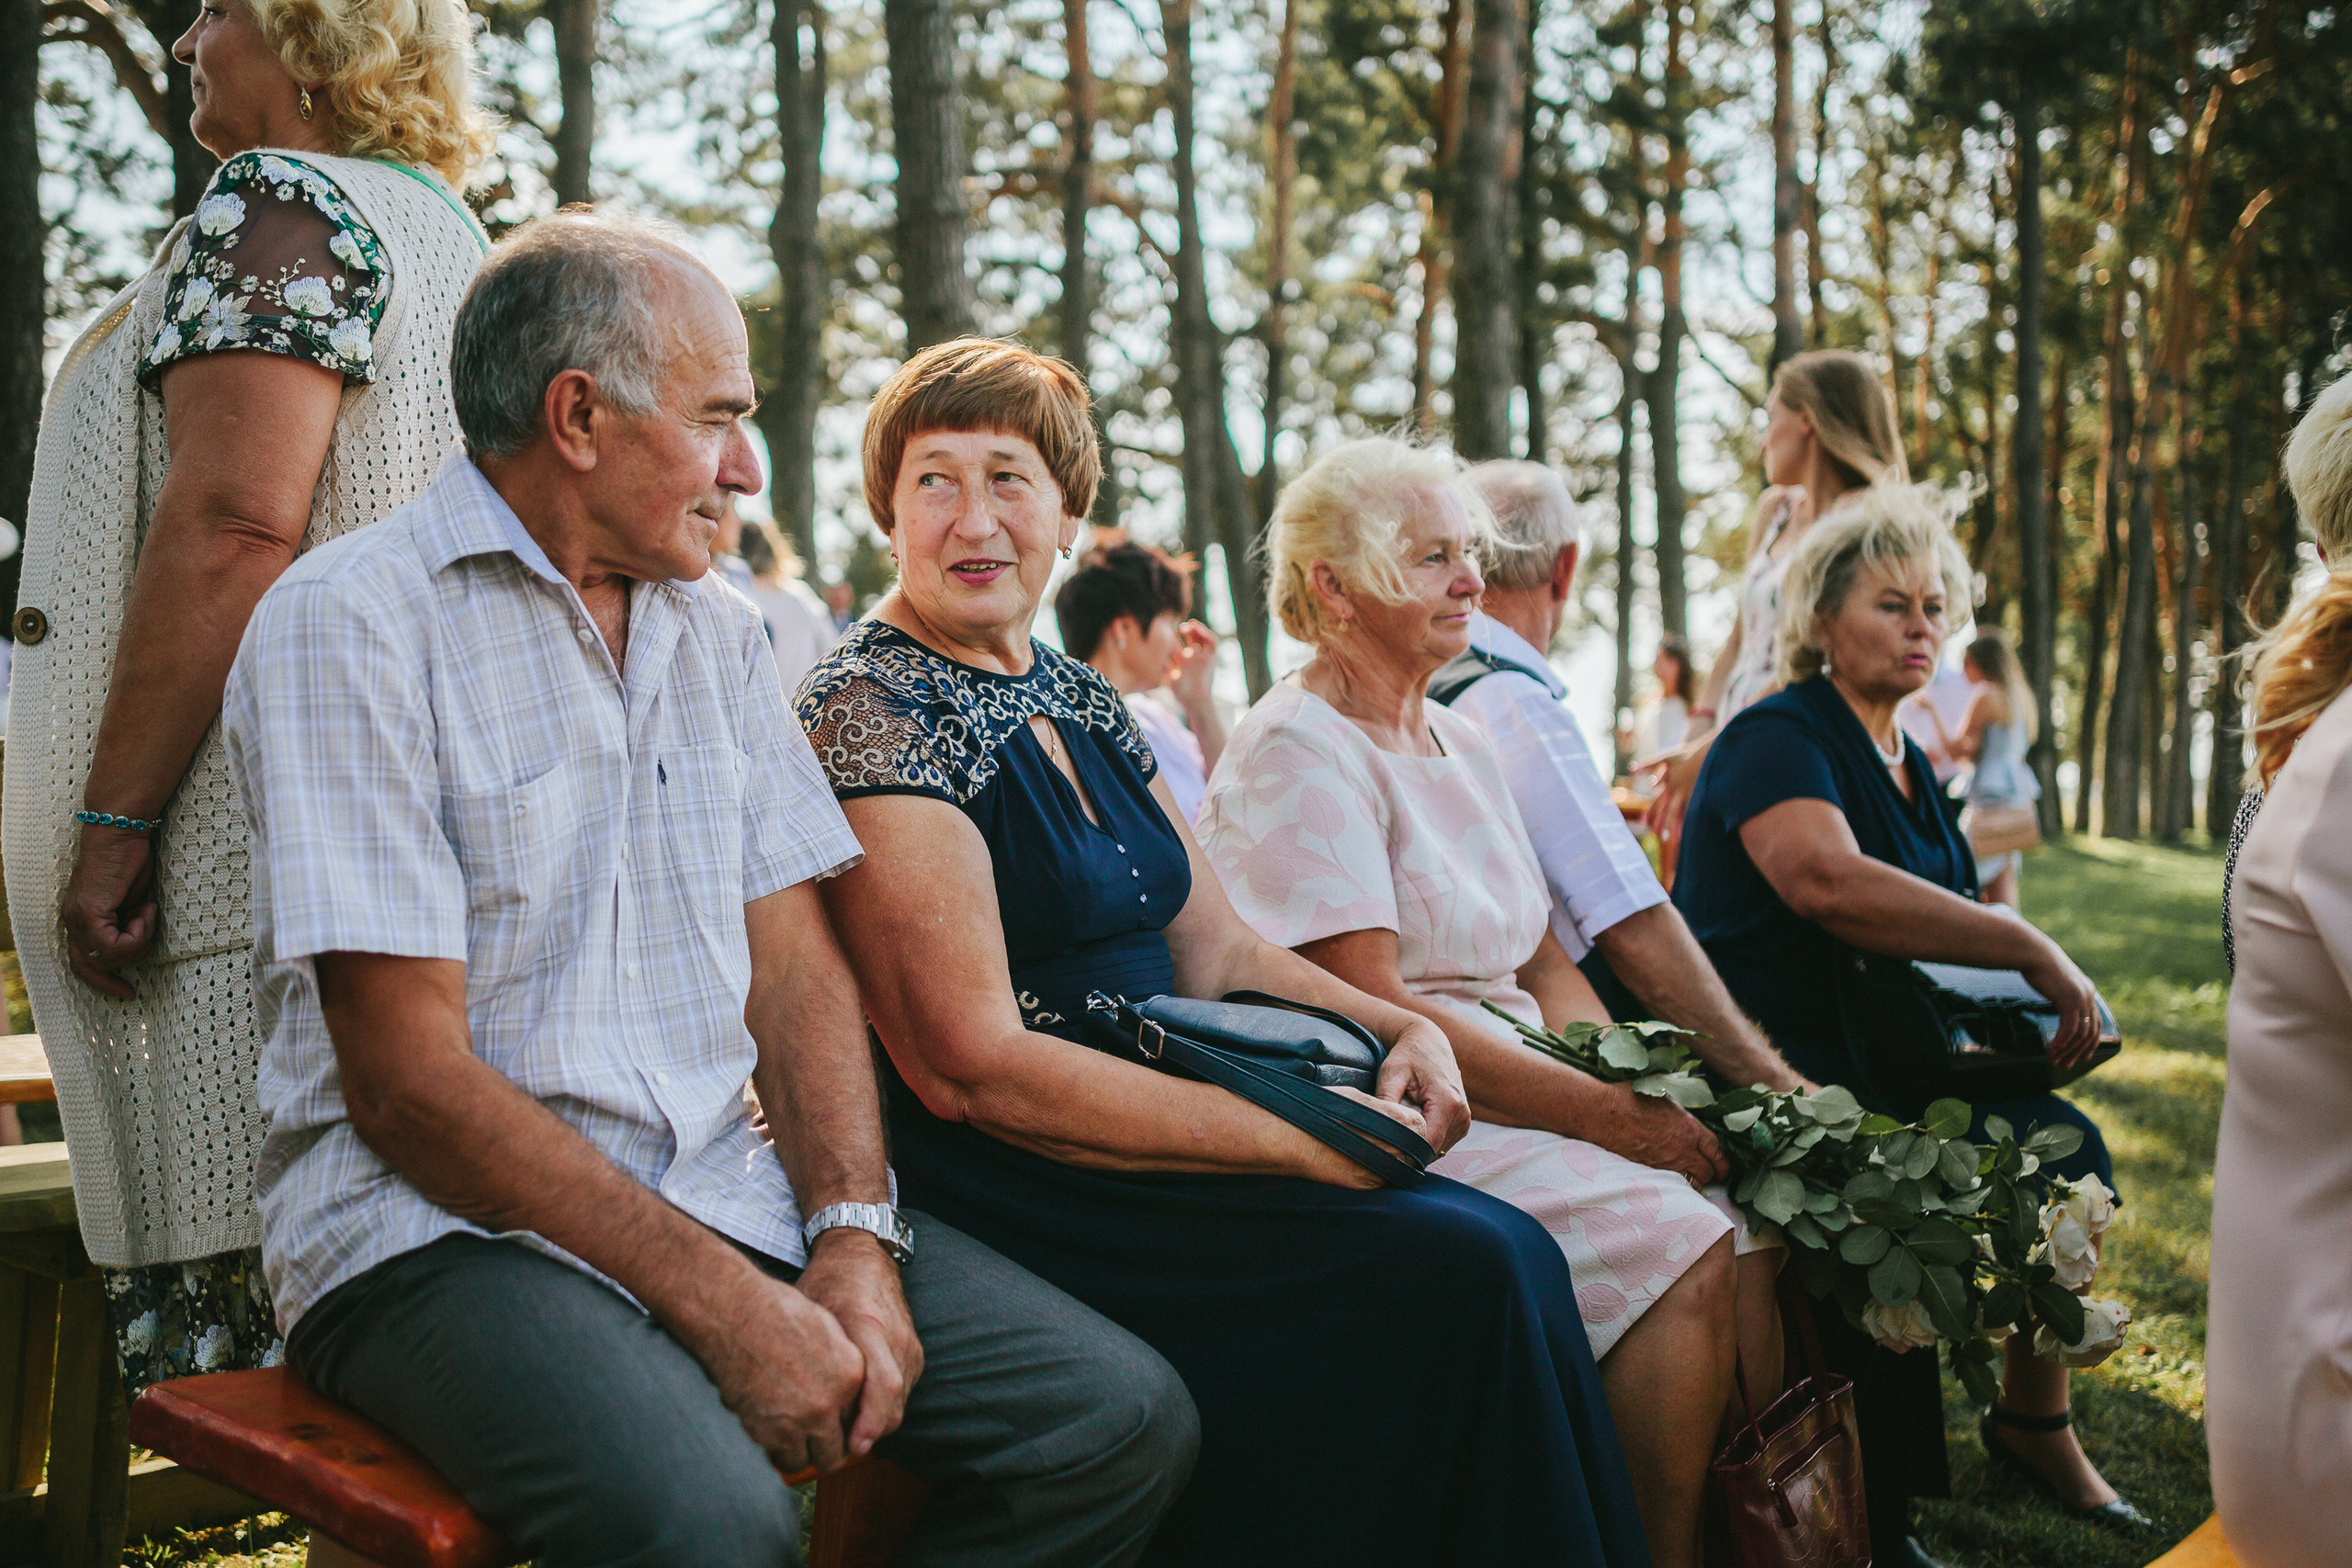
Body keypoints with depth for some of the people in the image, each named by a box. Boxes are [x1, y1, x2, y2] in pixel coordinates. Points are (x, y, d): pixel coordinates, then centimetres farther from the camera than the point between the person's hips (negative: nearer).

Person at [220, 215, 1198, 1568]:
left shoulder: (718, 633, 14)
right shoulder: (351, 626, -8)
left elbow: (795, 966, 9)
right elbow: (408, 1079, -15)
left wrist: (854, 1239, -8)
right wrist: (724, 1306, -18)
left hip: (724, 1192, 6)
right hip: (440, 1230, -6)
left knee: (1124, 1420, -10)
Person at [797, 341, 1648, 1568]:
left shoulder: (1081, 701, 14)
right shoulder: (868, 715, -12)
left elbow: (1213, 949, 18)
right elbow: (972, 1067, -19)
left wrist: (1400, 1030, -1)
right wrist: (1302, 1137, -20)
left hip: (1151, 1139, 8)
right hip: (1017, 1188, -7)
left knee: (1511, 1251, -12)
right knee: (1463, 1267, -20)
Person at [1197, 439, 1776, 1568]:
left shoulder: (1464, 745, 18)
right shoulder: (1295, 752, -10)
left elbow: (1543, 966, 17)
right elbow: (1371, 1009, -18)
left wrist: (1638, 1085, -3)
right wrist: (1609, 1116, -19)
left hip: (1514, 1088, 8)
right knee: (1687, 1244, -23)